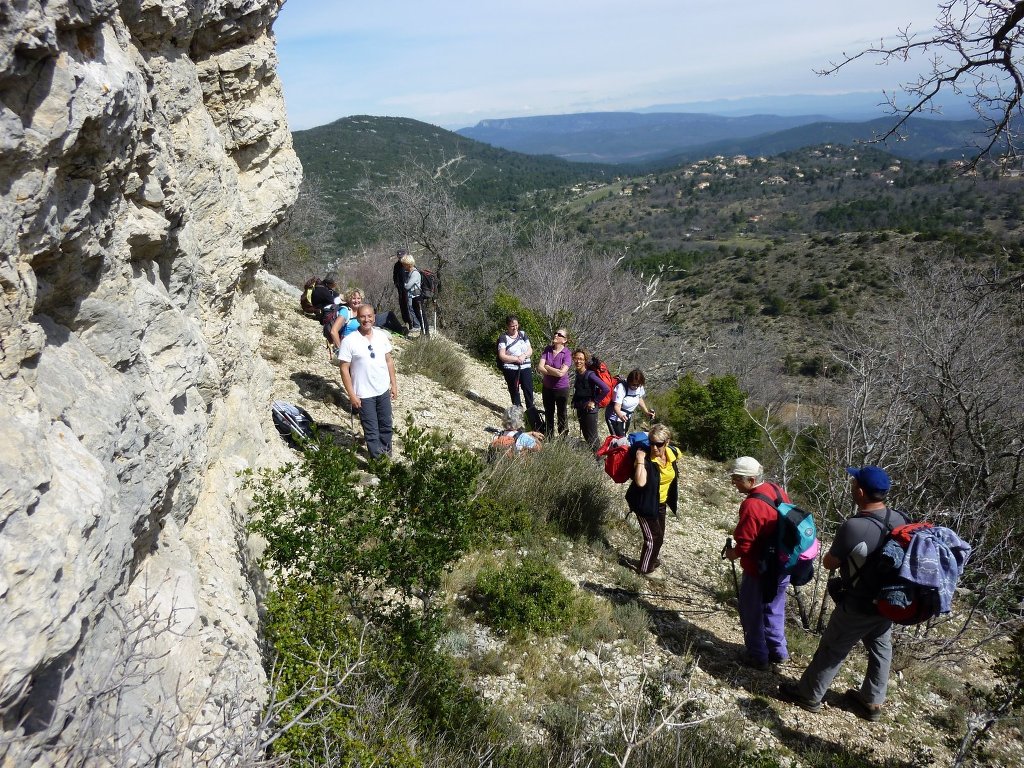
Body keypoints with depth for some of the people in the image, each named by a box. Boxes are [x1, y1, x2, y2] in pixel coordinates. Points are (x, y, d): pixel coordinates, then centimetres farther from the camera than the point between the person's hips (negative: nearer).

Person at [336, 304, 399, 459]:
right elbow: (344, 369, -12)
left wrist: (394, 384, 7)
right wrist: (352, 395, -14)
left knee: (386, 425, 18)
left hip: (384, 391, 5)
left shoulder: (382, 336, -1)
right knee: (372, 431, 5)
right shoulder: (349, 341, -15)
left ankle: (387, 456, 37)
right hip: (364, 395, -5)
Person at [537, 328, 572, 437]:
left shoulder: (567, 354, -17)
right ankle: (548, 437, 34)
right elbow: (540, 367, -12)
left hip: (561, 388, -5)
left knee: (562, 415, 10)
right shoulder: (547, 349, -4)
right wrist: (555, 372, -19)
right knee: (548, 414, 19)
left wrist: (547, 367, -14)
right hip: (547, 387, 5)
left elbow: (561, 373, -26)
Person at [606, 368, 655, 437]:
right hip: (615, 417, -7)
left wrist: (647, 412, 4)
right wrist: (621, 416, -56)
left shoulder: (639, 387, -9)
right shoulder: (621, 387, -29)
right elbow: (617, 406, -36)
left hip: (627, 416, 7)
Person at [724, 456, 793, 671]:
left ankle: (758, 657, 25)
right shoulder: (778, 491, -3)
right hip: (783, 566, 8)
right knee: (774, 609, 24)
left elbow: (744, 544, -24)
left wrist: (733, 553, -3)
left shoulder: (752, 505, -28)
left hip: (760, 571, -8)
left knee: (752, 615, 12)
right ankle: (778, 652, 38)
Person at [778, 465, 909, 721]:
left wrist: (839, 550, 2)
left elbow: (829, 563, -17)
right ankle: (873, 702, 39)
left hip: (859, 605, -6)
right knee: (881, 648, 22)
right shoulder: (900, 519, -10)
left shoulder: (854, 526, -31)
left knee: (832, 649, 11)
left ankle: (809, 694, 28)